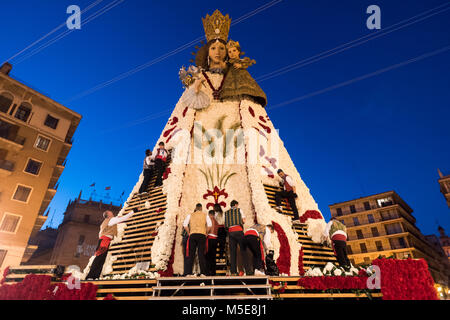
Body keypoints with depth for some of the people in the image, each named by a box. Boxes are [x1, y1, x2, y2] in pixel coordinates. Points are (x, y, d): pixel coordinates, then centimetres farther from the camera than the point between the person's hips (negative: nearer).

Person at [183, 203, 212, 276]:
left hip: (192, 235, 1)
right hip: (202, 235, -1)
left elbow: (185, 225, 3)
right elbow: (210, 225, -1)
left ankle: (188, 272, 1)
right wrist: (206, 233, 9)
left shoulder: (190, 215, 14)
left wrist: (189, 233, 10)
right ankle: (203, 272, -3)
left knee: (191, 254, 3)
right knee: (201, 254, 0)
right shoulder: (205, 215, 13)